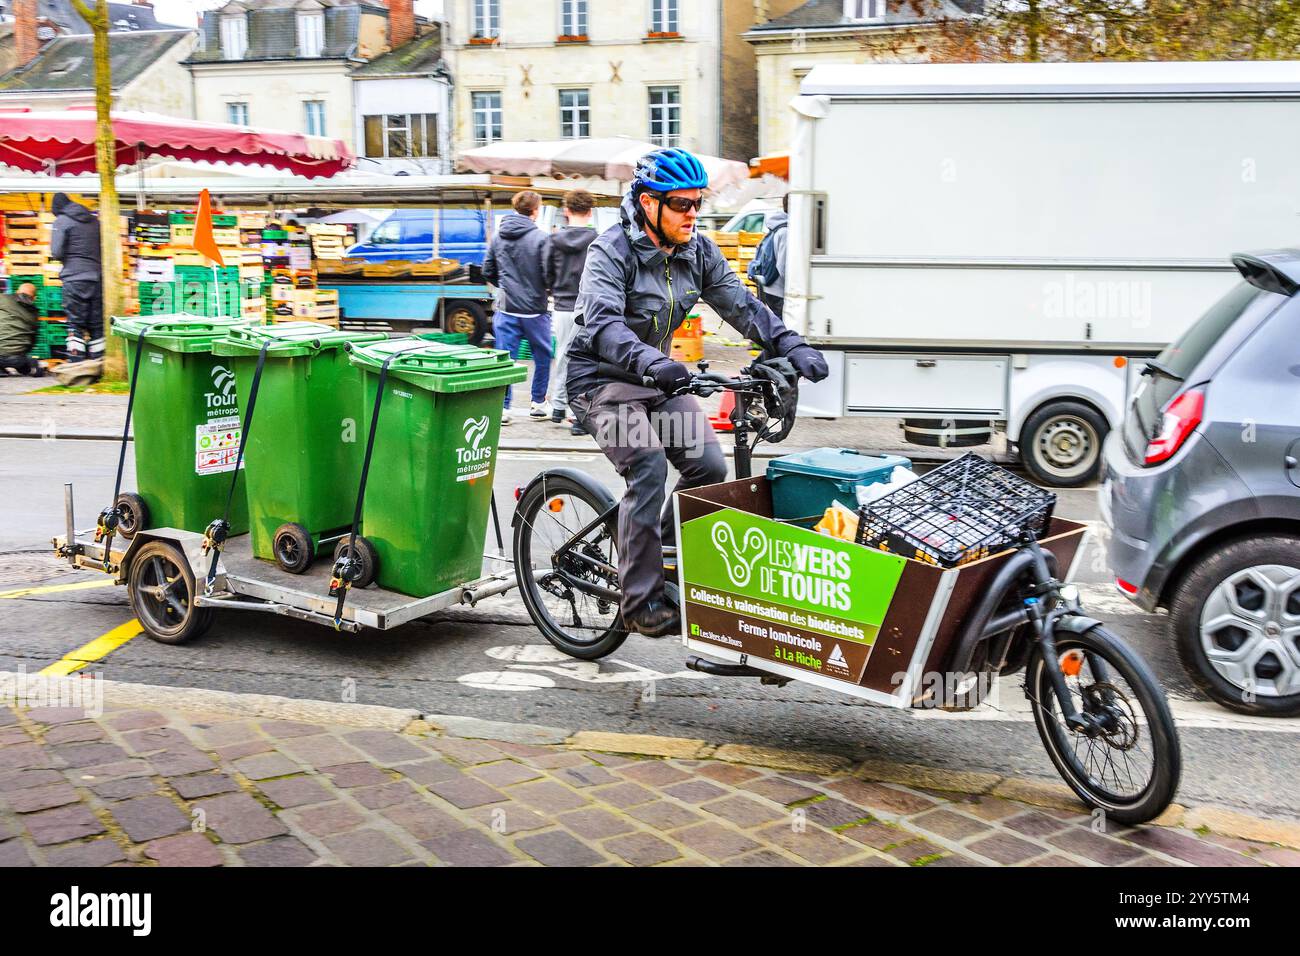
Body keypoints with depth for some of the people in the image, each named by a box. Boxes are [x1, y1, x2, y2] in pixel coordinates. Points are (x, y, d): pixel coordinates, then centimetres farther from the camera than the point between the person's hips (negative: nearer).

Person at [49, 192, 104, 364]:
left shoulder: (62, 221, 0)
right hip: (97, 278, 4)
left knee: (75, 324, -2)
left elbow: (56, 253, -6)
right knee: (97, 325, 8)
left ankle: (76, 364, -7)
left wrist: (69, 258, 13)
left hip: (74, 279, -4)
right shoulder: (94, 220, 15)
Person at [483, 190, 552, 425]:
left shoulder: (498, 236, 3)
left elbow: (487, 271, 9)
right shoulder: (540, 238, -13)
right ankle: (538, 404, 21)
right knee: (543, 357, 15)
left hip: (506, 309, 3)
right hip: (534, 310, -3)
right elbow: (549, 275, -14)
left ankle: (502, 408, 2)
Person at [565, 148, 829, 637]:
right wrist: (648, 361, -52)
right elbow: (602, 322, -33)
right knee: (649, 468, -25)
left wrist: (790, 345, -19)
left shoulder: (697, 252, 2)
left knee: (709, 465, -12)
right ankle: (640, 602, -17)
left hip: (659, 377, 7)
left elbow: (741, 304, -2)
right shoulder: (612, 251, -18)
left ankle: (667, 553, 12)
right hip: (603, 380, -6)